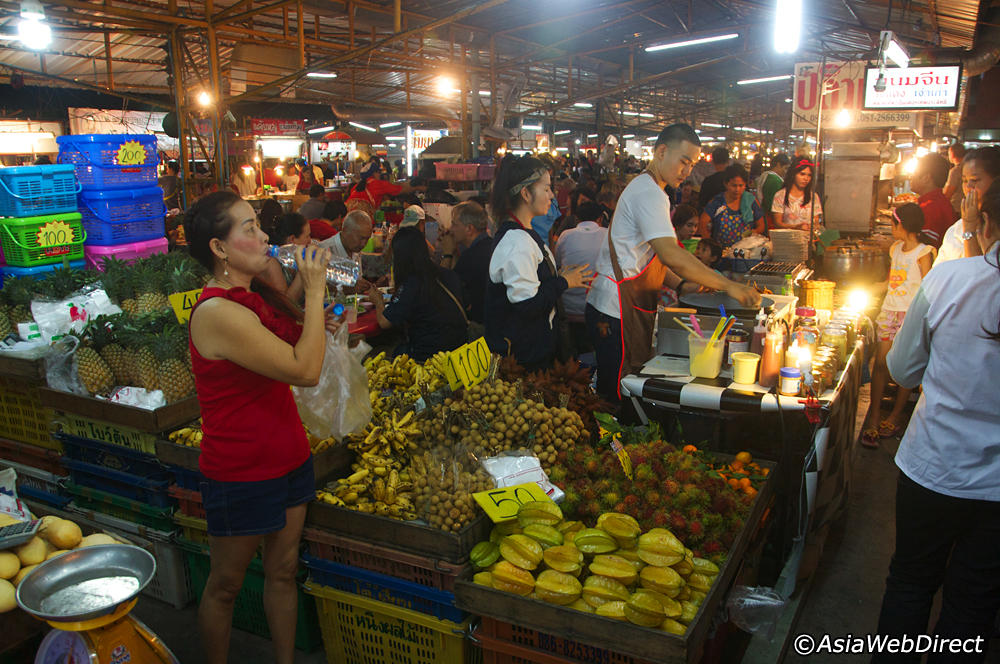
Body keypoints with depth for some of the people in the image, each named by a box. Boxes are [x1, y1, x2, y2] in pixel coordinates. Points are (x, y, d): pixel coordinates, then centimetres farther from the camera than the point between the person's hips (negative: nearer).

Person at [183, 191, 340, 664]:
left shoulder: (254, 296, 4)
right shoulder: (217, 313, -26)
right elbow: (305, 371, -26)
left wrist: (312, 319, 0)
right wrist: (315, 292, -21)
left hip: (287, 457, 9)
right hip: (242, 475, -8)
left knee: (282, 571, 20)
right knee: (226, 585, 13)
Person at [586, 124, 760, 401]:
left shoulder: (646, 188, 18)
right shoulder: (648, 193, -17)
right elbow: (671, 255, -30)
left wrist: (677, 284, 9)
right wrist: (729, 286, -28)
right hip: (616, 310, -10)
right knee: (619, 392, -4)